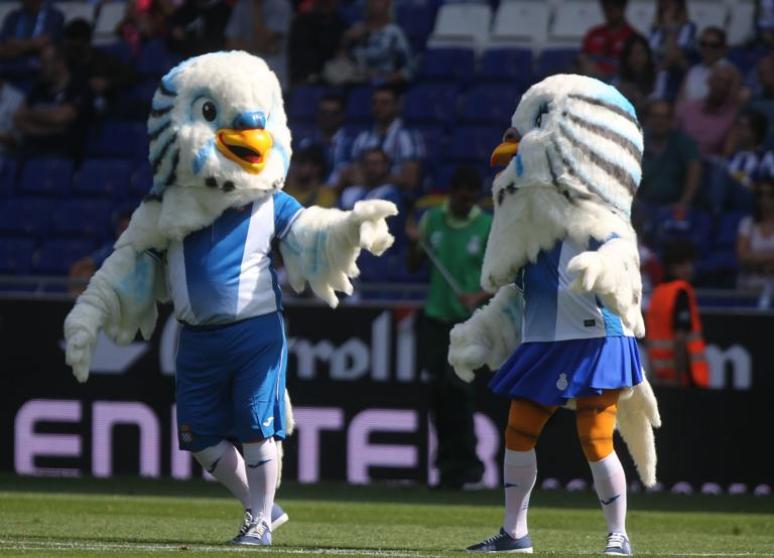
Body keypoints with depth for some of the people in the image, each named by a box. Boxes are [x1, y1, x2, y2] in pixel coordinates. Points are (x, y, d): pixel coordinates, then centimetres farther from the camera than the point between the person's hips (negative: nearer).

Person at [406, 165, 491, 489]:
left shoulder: (488, 227, -3)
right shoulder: (433, 219, 6)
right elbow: (414, 266, 12)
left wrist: (479, 296, -18)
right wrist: (415, 243, -8)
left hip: (468, 319, -4)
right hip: (435, 315, 4)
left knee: (457, 384, -15)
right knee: (438, 388, 3)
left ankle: (465, 461, -9)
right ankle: (447, 461, 15)